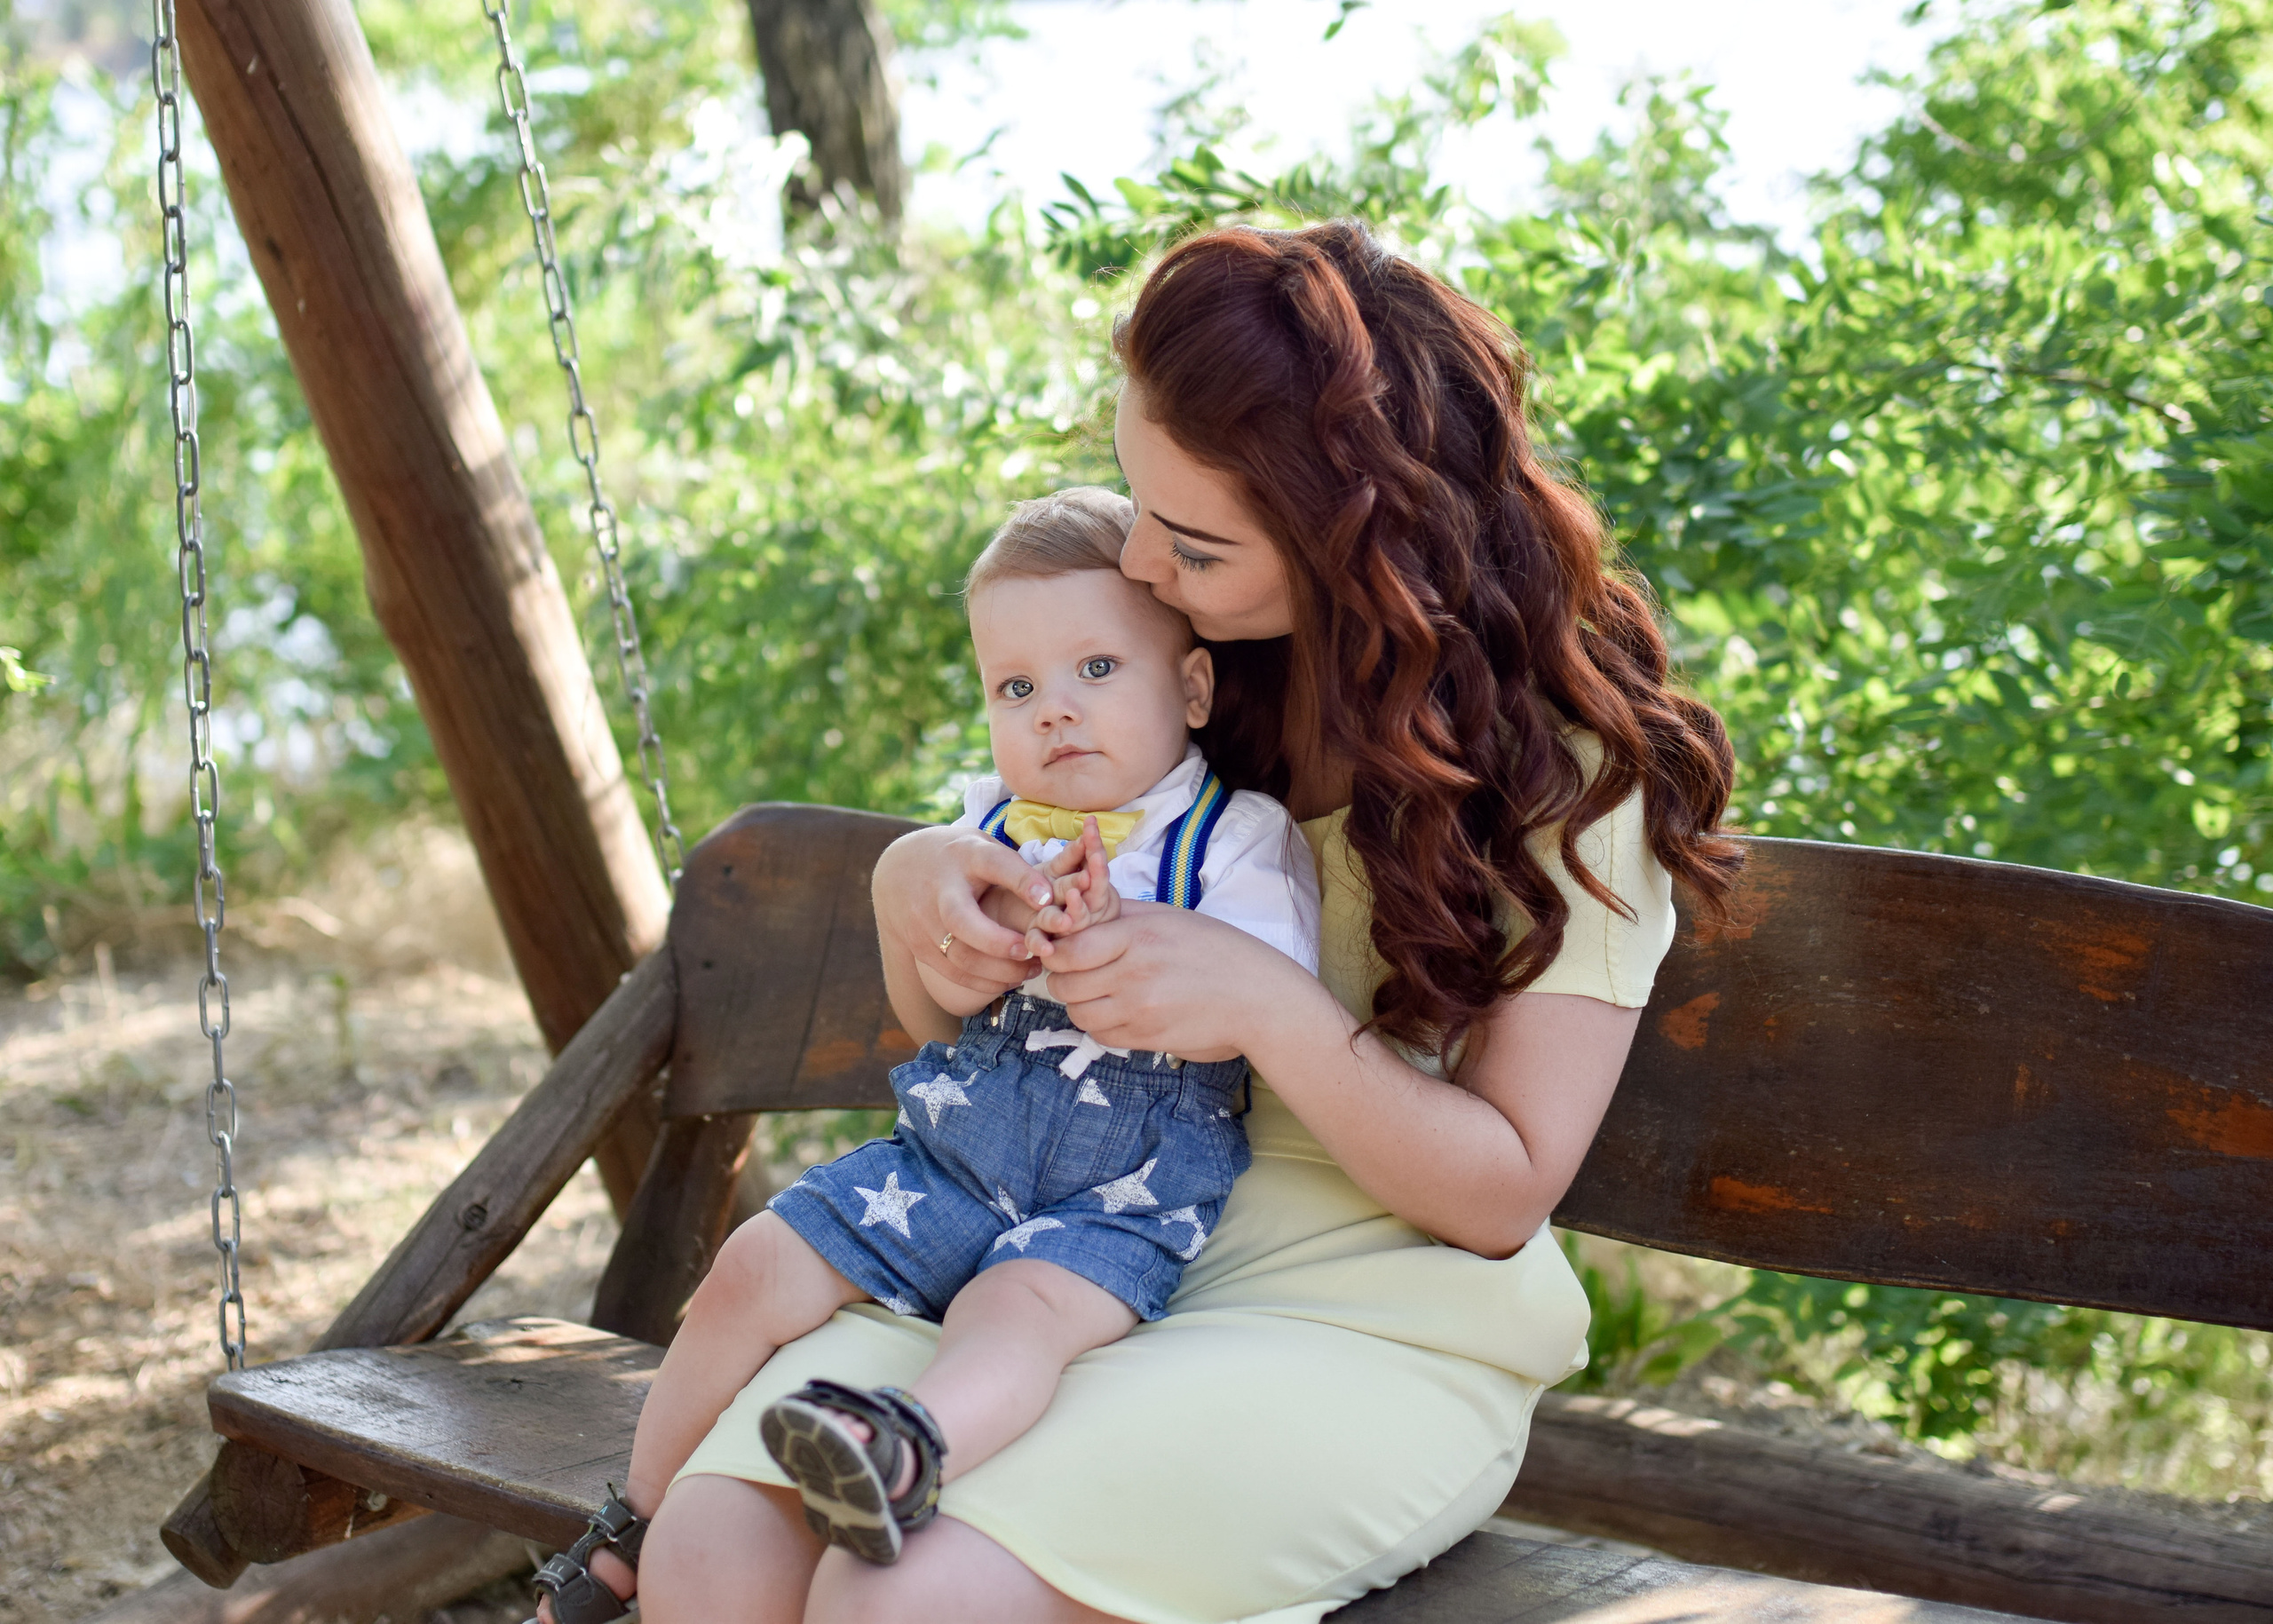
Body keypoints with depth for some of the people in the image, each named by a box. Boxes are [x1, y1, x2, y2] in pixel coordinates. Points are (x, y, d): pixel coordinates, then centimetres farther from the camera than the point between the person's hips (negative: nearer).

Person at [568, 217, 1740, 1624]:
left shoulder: (1566, 760, -8)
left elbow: (1507, 1190, -7)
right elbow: (954, 1036, 14)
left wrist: (1272, 1013, -23)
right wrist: (913, 884, -11)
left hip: (1368, 1327, -4)